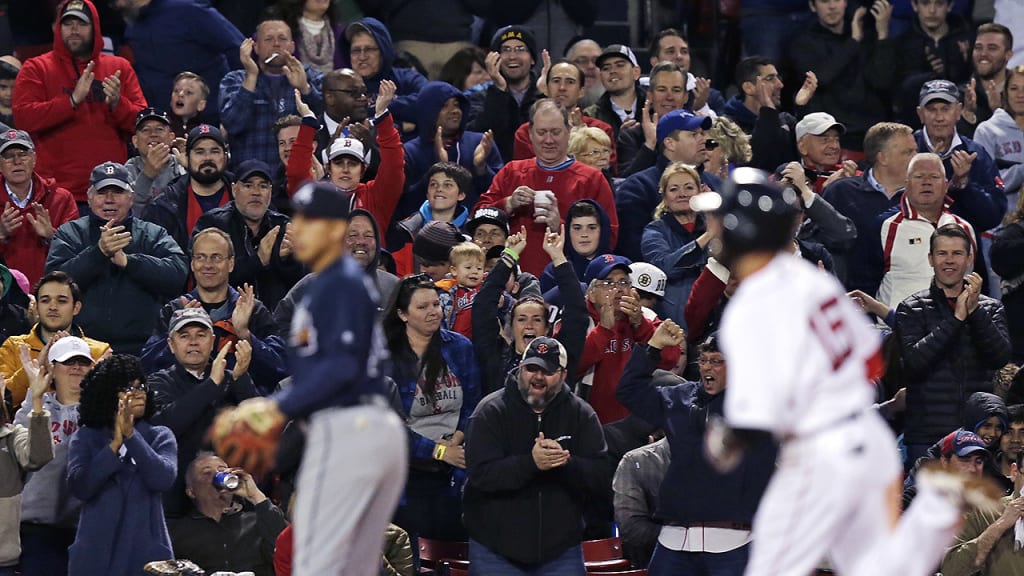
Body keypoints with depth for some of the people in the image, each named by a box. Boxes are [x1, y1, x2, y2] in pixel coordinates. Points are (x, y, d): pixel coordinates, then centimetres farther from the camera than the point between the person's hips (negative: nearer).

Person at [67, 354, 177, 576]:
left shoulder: (160, 437, 5)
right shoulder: (86, 437, 5)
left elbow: (163, 479, -12)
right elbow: (79, 487, -10)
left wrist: (131, 436, -19)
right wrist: (115, 444, -16)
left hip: (147, 551, 0)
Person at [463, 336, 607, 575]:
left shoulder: (581, 414, 3)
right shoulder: (491, 411, -4)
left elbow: (601, 477, -5)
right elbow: (481, 474, -16)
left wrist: (565, 463, -25)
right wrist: (531, 463, -30)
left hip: (560, 548, 2)